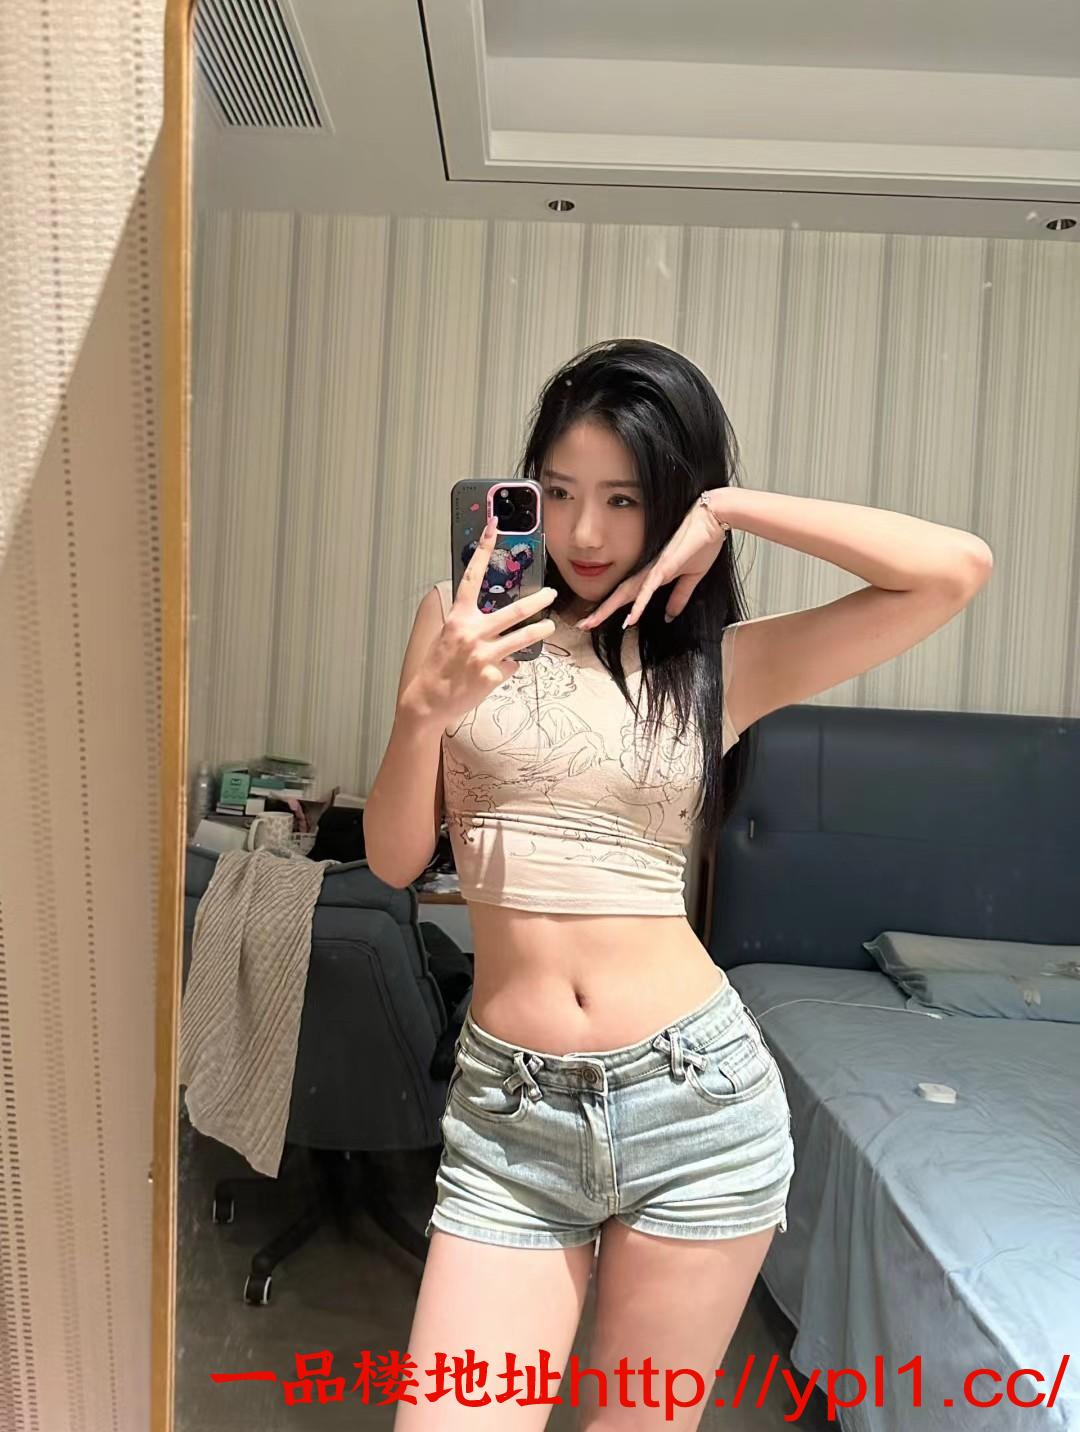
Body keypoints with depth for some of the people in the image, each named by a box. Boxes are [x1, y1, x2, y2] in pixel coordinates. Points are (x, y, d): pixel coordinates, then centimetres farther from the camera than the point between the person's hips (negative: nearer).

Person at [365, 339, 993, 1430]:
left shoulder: (723, 664, 0)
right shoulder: (465, 621, 3)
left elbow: (956, 568, -10)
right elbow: (393, 857, 0)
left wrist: (732, 509, -8)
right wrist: (426, 706, -17)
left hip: (695, 1097, 0)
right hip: (508, 1109, 1)